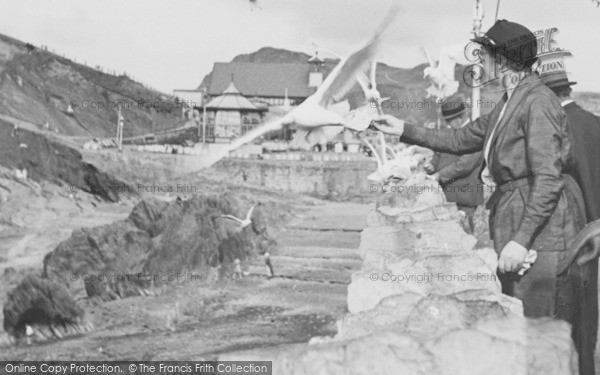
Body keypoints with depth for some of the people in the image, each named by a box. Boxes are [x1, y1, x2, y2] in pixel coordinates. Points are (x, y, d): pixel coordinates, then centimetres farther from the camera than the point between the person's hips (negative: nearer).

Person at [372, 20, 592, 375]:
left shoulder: (537, 100, -15)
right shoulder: (509, 103, 14)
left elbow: (548, 179, -20)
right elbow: (462, 139, 25)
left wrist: (521, 239, -22)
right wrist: (405, 130, 24)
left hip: (542, 226, -10)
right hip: (515, 219, 10)